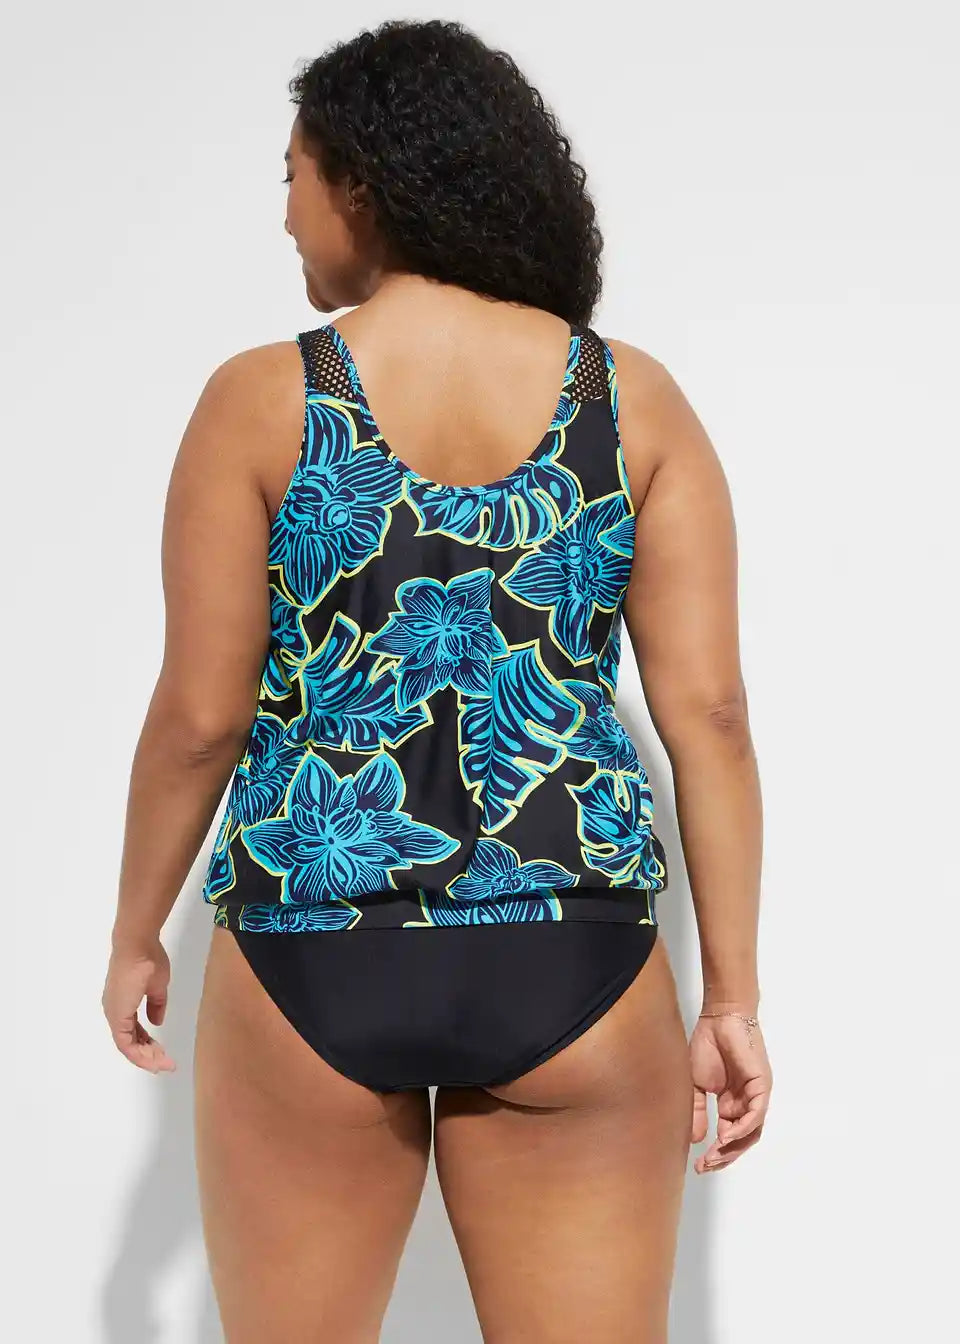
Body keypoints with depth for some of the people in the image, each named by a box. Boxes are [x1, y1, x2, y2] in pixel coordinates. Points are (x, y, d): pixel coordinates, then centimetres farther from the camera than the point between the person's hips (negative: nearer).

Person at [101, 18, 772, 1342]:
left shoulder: (262, 401, -6)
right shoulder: (636, 399, 0)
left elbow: (198, 718, -5)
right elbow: (711, 711, -4)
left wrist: (135, 936, 10)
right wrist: (733, 995, 2)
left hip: (310, 972, -1)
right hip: (574, 974, 1)